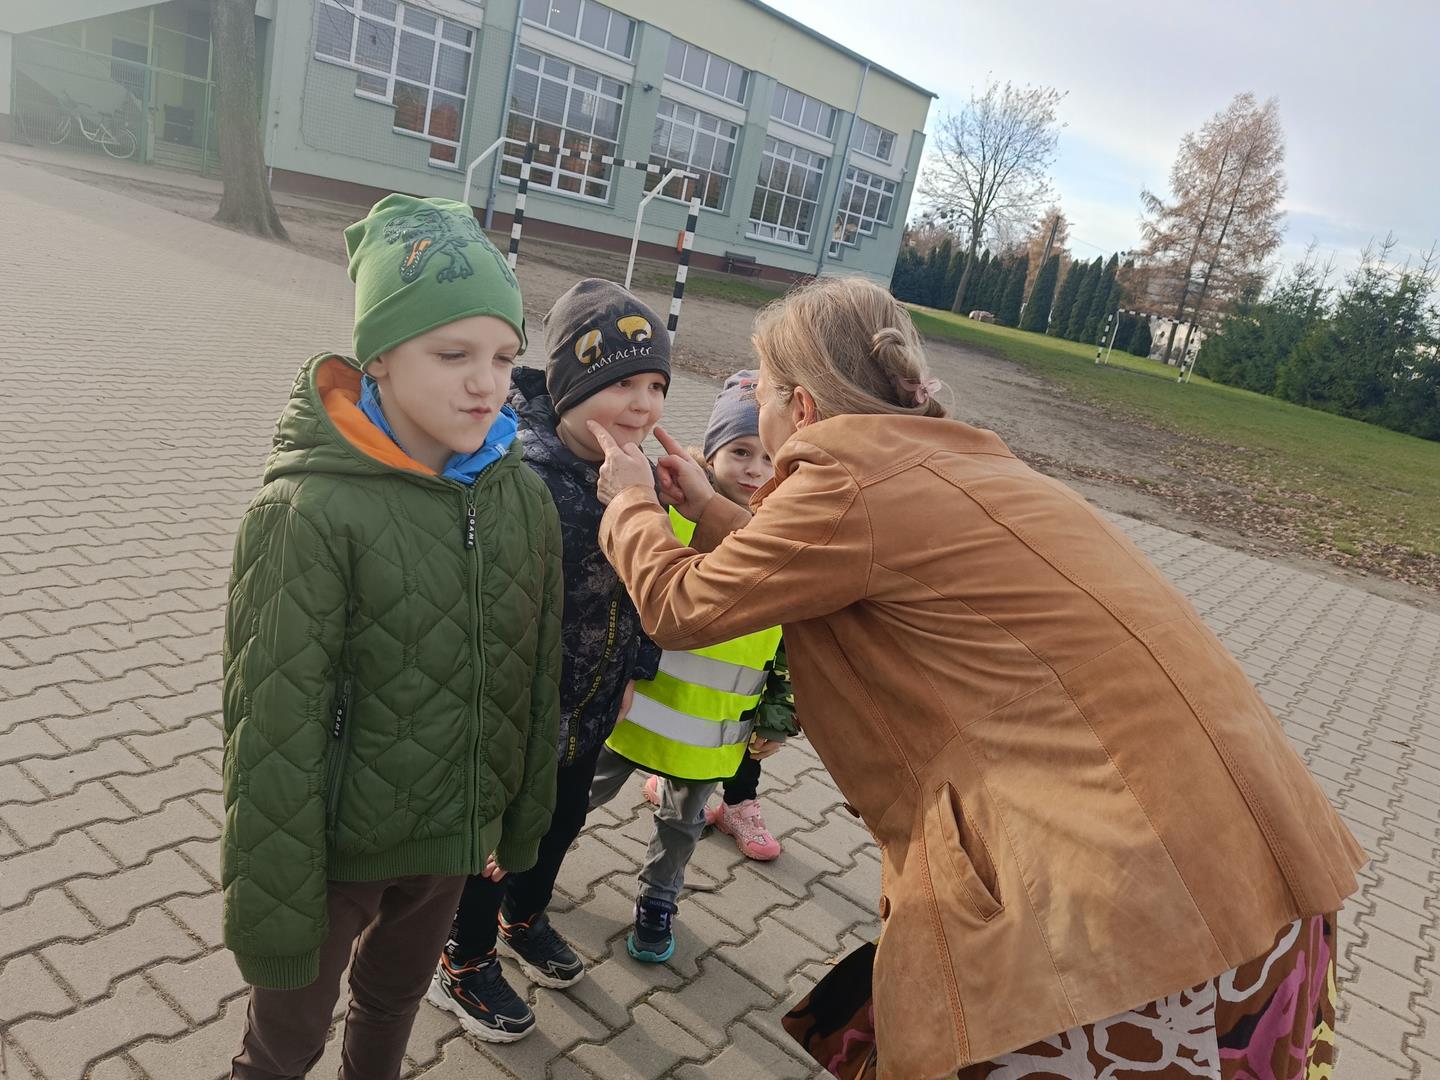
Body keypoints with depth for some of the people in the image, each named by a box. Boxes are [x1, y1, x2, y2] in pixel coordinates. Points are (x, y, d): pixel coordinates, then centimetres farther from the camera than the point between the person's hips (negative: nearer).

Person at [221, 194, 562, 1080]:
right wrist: (274, 909, -15)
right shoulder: (311, 510, -24)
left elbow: (539, 681, 1)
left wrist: (522, 824, 8)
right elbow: (275, 729, -20)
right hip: (339, 843, -4)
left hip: (454, 837, 5)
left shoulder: (525, 497, -8)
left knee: (396, 999, 28)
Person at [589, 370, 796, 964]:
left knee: (683, 822, 21)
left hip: (714, 732, 2)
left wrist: (777, 717, 5)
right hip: (635, 708, -1)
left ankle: (657, 901, 46)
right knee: (585, 793, 19)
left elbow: (791, 644, 3)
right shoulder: (670, 509, -16)